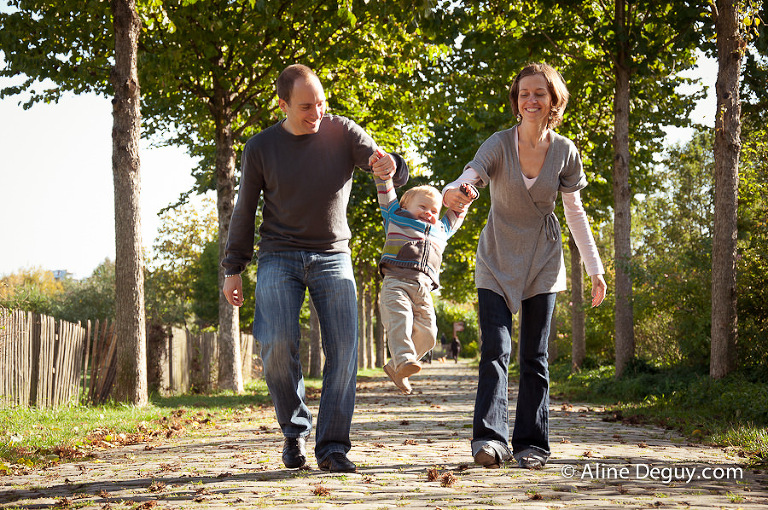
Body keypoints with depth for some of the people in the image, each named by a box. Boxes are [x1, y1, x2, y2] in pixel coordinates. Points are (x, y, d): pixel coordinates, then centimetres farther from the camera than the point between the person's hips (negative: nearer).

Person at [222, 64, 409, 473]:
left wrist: (390, 166, -35)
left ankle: (332, 447, -4)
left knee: (343, 349, -11)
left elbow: (386, 168, -9)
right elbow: (244, 212, 7)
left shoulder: (343, 132, -2)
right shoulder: (260, 148, -2)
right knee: (278, 344, -17)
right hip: (279, 257, 0)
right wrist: (232, 269, 6)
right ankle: (295, 430, 4)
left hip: (332, 257, 1)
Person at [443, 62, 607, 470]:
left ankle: (531, 444, 9)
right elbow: (469, 180, -29)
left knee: (534, 356, 4)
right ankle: (490, 437, -19)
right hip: (497, 261, -2)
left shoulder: (565, 152, -5)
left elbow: (575, 213, 4)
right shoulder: (499, 145, -12)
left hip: (542, 262, 2)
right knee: (495, 349, -14)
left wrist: (595, 268, 4)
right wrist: (452, 193, -54)